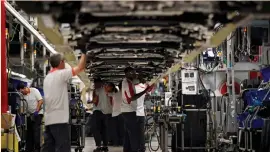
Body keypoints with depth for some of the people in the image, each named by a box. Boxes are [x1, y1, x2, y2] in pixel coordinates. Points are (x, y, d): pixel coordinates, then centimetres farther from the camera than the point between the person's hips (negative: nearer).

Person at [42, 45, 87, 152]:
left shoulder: (47, 77, 18)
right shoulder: (61, 74, -8)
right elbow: (80, 67, -8)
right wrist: (83, 52, 5)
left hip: (48, 119, 9)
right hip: (59, 119, -8)